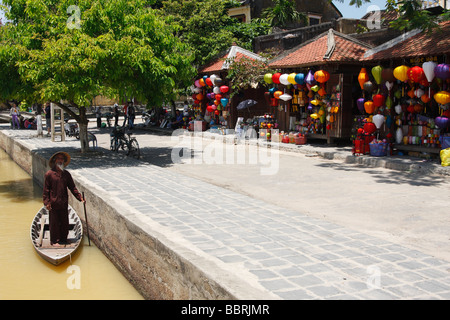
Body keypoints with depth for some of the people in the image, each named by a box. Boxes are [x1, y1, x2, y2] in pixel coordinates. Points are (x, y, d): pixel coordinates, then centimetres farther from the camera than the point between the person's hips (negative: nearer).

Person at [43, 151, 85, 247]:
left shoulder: (66, 174, 6)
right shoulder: (49, 174, -6)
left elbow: (72, 187, 9)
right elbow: (46, 190, -4)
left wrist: (80, 198, 0)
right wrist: (47, 202, -10)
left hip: (64, 203, 4)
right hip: (53, 203, -4)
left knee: (64, 222, 11)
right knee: (54, 222, 4)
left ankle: (63, 239, 26)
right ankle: (54, 241, 16)